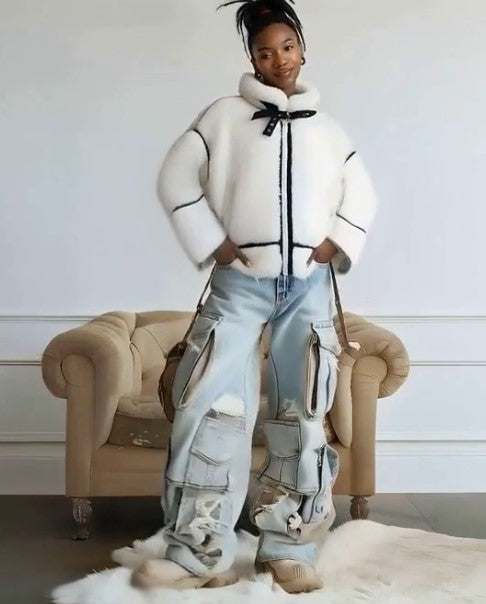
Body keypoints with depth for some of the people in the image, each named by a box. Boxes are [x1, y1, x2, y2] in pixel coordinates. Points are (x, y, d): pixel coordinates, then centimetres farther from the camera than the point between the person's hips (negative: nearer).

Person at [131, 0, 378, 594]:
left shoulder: (325, 125, 14)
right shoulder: (224, 115, 4)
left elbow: (362, 192, 18)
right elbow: (176, 178, 1)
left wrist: (338, 242, 1)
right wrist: (212, 244, -7)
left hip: (308, 285, 3)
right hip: (240, 283, -2)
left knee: (301, 416, 4)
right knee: (211, 409, -9)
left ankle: (288, 550, 14)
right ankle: (199, 555, -1)